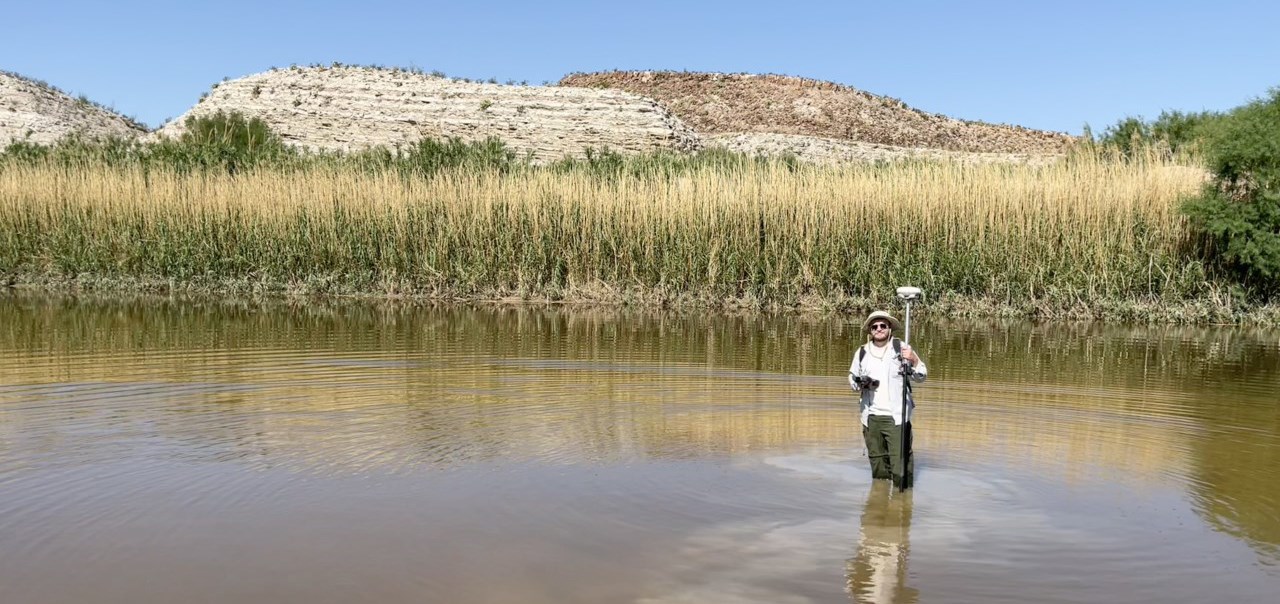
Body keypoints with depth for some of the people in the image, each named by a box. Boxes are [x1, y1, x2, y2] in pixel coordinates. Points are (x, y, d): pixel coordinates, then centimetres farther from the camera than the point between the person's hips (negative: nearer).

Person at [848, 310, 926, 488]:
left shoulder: (901, 348, -2)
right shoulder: (862, 352, 7)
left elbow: (920, 377, 0)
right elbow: (852, 377, 18)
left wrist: (914, 360, -20)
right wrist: (859, 384, -6)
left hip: (897, 416, -4)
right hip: (871, 417, 4)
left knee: (901, 459, -10)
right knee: (876, 459, 15)